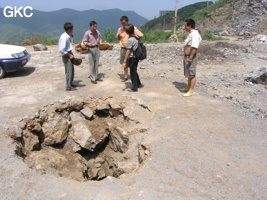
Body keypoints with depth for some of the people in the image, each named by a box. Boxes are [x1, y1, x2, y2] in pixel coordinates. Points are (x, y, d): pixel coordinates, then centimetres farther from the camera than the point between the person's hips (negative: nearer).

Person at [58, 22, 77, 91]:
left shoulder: (68, 36, 7)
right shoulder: (64, 37, -21)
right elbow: (61, 50, -25)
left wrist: (71, 54, 12)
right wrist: (69, 55, -19)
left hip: (69, 54, 9)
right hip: (66, 56, -9)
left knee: (72, 70, 17)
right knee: (69, 71, -4)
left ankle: (71, 83, 31)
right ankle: (68, 87, 6)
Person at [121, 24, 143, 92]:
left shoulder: (130, 39, -20)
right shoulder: (135, 37, 6)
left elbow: (128, 51, -21)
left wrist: (124, 61, -19)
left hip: (132, 58, -9)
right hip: (136, 57, 9)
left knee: (132, 73, 3)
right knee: (134, 72, 22)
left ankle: (134, 88, 12)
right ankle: (139, 84, 34)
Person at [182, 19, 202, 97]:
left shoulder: (194, 34, -18)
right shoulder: (191, 33, 15)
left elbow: (194, 47, -26)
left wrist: (190, 57, -28)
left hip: (191, 57, -11)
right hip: (187, 56, 11)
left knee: (191, 74, -4)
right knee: (188, 74, 19)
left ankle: (191, 91, 2)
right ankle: (188, 88, 31)